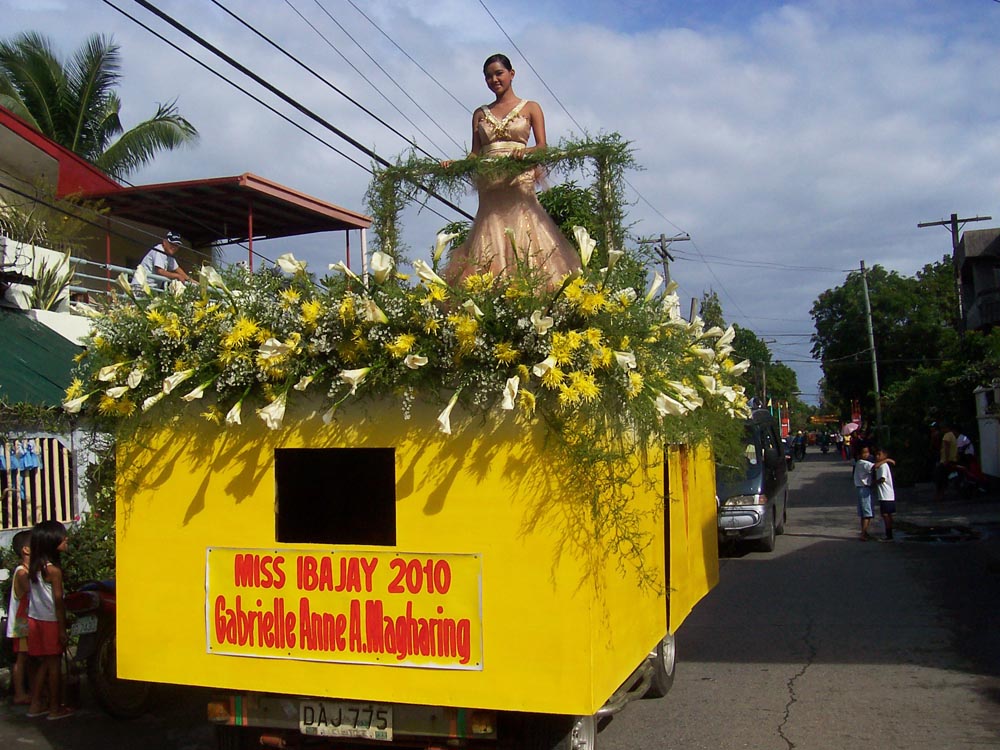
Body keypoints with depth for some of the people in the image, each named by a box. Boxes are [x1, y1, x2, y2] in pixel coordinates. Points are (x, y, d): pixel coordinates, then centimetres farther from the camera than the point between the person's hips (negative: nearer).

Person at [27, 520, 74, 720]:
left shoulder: (33, 567, 5)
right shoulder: (53, 570, -17)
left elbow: (32, 595, 7)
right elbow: (58, 601, -16)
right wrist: (63, 629, -13)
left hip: (34, 620, 7)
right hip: (50, 622, -7)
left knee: (45, 664, 17)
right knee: (54, 664, 3)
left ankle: (35, 705, 22)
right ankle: (55, 708, 10)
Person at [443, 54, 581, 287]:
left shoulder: (530, 108, 13)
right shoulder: (480, 114, 20)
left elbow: (542, 147, 2)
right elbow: (475, 153, 15)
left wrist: (525, 151, -19)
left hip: (520, 184, -3)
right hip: (489, 189, 3)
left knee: (524, 242, -15)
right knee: (490, 247, -8)